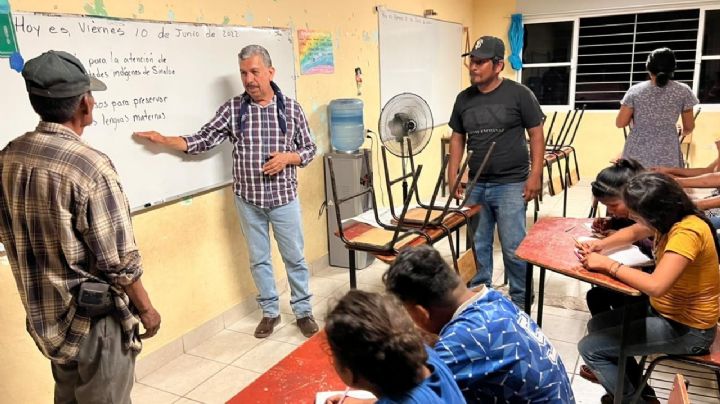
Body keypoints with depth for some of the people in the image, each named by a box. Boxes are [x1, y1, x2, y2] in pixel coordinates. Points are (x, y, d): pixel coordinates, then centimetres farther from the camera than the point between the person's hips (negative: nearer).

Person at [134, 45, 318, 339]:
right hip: (248, 200, 1)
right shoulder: (232, 109, -2)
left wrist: (287, 157, -17)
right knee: (258, 259, 13)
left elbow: (309, 149, 2)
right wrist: (163, 140, -15)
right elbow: (202, 141, -3)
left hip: (283, 197, -1)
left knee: (294, 257, 10)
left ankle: (303, 311, 28)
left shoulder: (291, 108, -4)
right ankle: (270, 312, 30)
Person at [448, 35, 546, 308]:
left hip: (511, 184, -4)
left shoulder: (519, 94, -5)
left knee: (513, 247, -1)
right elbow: (457, 138, 13)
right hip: (476, 185, 4)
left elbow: (536, 134, -2)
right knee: (477, 245, 12)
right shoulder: (464, 99, 7)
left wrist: (535, 175, -9)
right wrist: (453, 176, 7)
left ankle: (520, 301, 18)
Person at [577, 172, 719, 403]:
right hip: (667, 310, 9)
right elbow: (633, 232, 15)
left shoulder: (687, 233, -31)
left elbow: (656, 286, -41)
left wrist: (607, 264, -29)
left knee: (589, 348, -10)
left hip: (687, 328, -9)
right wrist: (602, 244, -4)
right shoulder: (673, 218, -3)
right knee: (598, 326, 15)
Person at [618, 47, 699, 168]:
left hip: (637, 153, 1)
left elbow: (620, 123, 0)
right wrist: (683, 132, 30)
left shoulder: (635, 90, -1)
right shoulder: (682, 91, 1)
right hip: (667, 155, 0)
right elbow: (689, 127, 8)